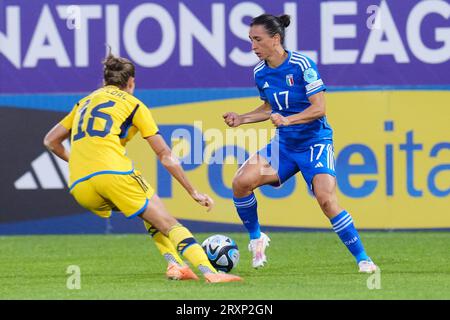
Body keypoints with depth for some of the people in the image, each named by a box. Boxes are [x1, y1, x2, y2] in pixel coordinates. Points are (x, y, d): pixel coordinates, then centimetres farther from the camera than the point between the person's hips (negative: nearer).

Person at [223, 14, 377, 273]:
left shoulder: (302, 65, -17)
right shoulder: (260, 72, 2)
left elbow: (319, 108, -19)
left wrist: (288, 120, -32)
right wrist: (241, 119, 4)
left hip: (315, 142, -6)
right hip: (284, 144, 6)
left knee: (326, 200, -23)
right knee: (241, 181, -13)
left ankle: (363, 259, -11)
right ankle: (257, 238, 10)